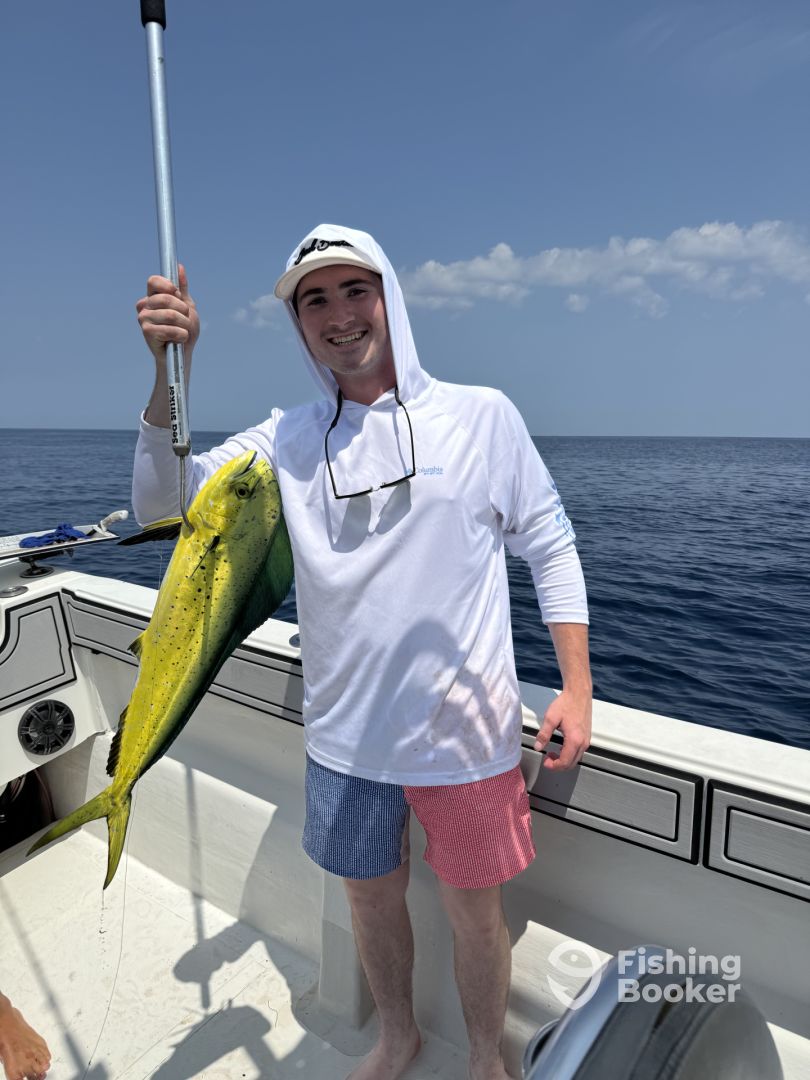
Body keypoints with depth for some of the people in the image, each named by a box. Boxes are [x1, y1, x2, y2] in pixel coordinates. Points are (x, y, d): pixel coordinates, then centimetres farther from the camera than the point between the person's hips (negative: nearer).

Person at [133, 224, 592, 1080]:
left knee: (473, 914, 18)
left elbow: (550, 549, -2)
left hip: (467, 734, -2)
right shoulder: (286, 439, -1)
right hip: (345, 736, 3)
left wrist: (577, 687, -7)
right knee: (371, 898, 23)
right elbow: (160, 504, -6)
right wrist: (170, 370, -19)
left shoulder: (481, 415, -6)